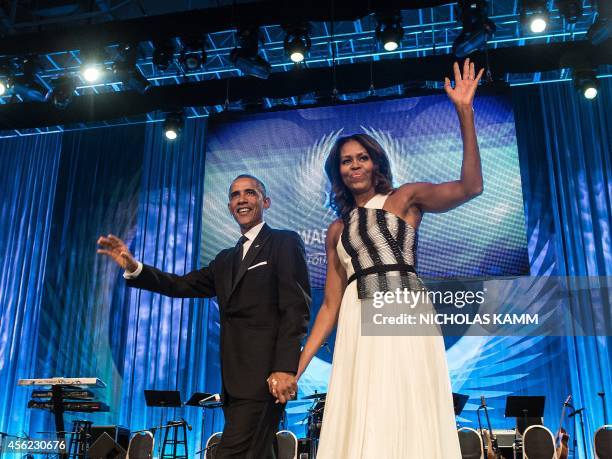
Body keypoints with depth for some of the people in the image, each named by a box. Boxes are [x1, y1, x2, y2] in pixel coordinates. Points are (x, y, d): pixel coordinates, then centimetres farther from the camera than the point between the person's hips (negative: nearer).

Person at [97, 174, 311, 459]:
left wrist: (285, 369, -20)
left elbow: (296, 309, -10)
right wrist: (133, 268, 0)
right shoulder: (226, 259, 23)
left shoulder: (285, 242, 0)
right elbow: (182, 285, 16)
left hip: (265, 376, -7)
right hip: (235, 380, 8)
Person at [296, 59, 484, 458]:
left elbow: (470, 186, -5)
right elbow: (330, 305, 16)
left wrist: (464, 113, -14)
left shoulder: (405, 198, 11)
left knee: (410, 424, -6)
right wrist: (300, 363, 8)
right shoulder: (338, 230, 20)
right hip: (359, 327, 3)